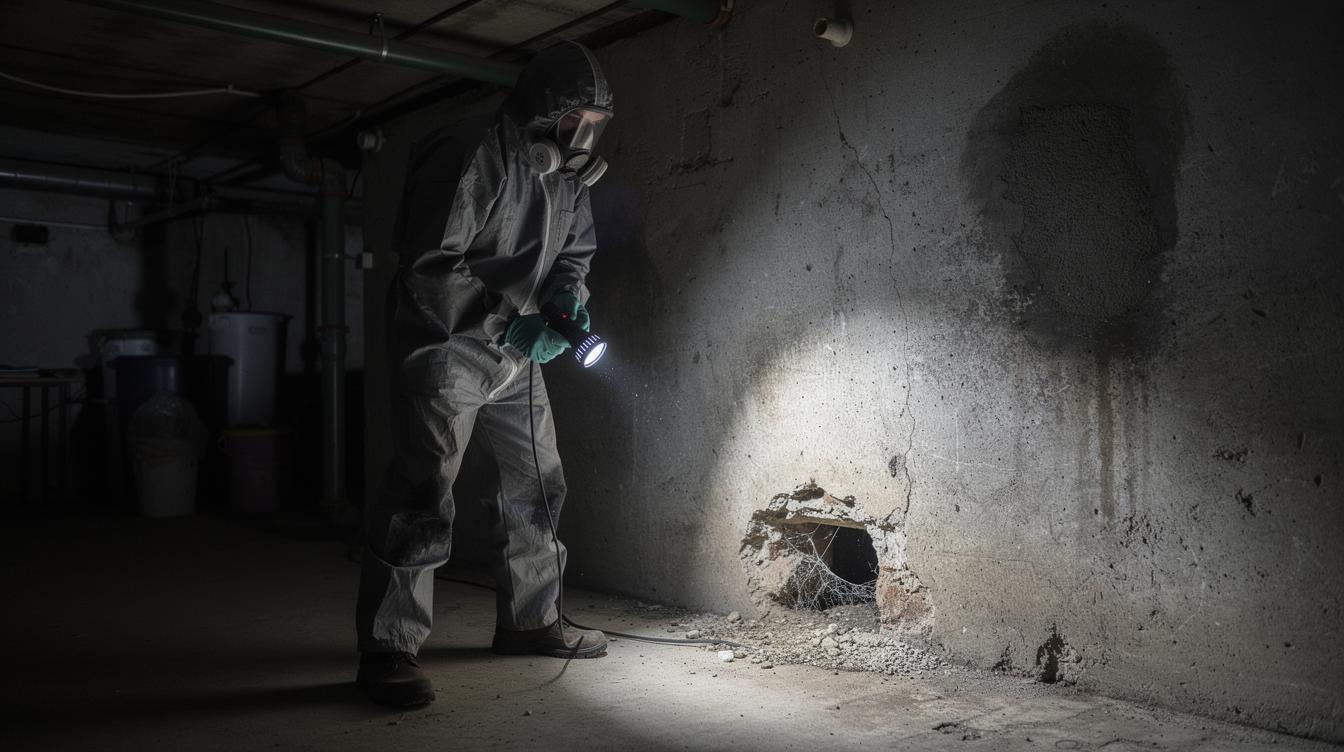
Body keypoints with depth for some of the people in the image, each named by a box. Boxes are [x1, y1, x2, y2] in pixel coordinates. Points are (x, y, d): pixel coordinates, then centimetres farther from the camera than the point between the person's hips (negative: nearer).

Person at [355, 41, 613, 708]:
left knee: (537, 484, 13)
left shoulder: (567, 176, 6)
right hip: (444, 346, -9)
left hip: (513, 355, 9)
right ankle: (386, 651, -3)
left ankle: (529, 621, 28)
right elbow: (429, 268, -25)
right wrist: (511, 322, -27)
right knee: (421, 496, -13)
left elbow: (575, 248, 18)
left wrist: (569, 290, -5)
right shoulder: (471, 160, -20)